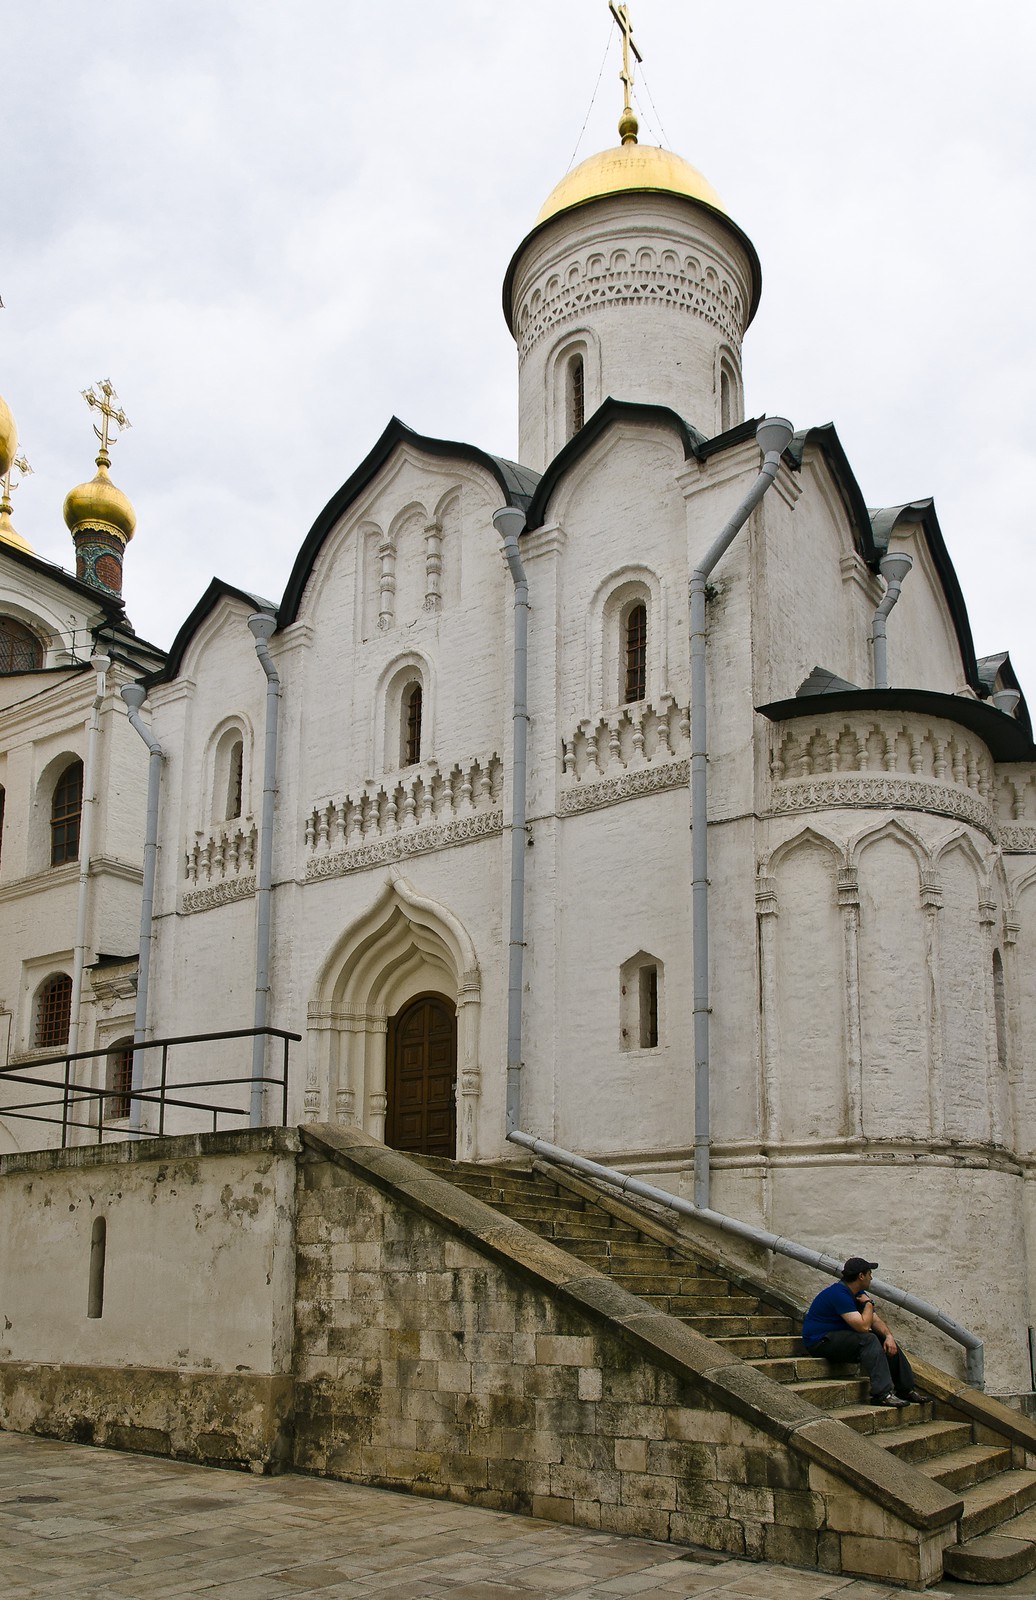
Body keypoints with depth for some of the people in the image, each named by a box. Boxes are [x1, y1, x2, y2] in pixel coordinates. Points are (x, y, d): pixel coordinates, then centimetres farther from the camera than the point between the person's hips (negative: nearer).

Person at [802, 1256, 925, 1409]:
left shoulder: (858, 1294, 9)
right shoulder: (840, 1294, -23)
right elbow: (863, 1326, -28)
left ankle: (907, 1389, 8)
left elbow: (876, 1321, 7)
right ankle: (882, 1393, -32)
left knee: (887, 1343, 4)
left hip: (840, 1336, 10)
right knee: (868, 1340, -28)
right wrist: (869, 1303, -12)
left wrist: (889, 1336, -13)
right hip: (820, 1341, -10)